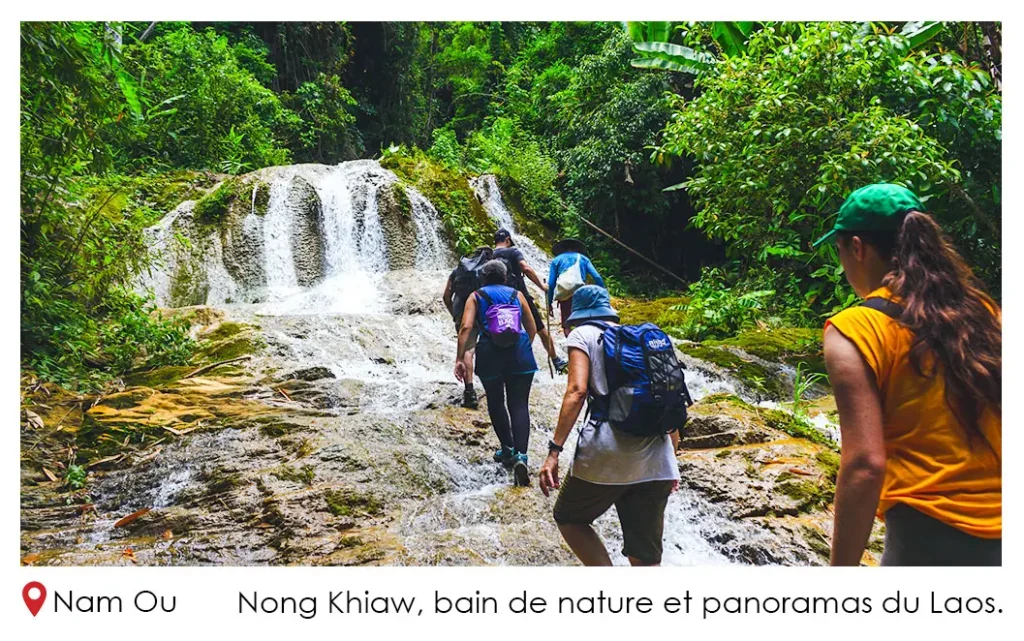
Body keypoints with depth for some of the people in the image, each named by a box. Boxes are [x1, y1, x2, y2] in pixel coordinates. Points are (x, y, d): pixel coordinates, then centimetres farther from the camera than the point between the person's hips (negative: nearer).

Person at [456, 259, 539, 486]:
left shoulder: (476, 297, 12)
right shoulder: (517, 295, 16)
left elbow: (466, 327, -4)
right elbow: (532, 329, 17)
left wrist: (460, 359, -5)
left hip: (490, 355, 0)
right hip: (520, 353, 1)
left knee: (496, 403, 20)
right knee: (519, 405, 0)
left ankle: (508, 449, 25)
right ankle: (520, 456, -17)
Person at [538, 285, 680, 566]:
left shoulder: (583, 334, 6)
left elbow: (577, 390, -10)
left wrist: (554, 451, -13)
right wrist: (672, 459, 26)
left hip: (607, 452, -5)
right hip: (657, 459, 5)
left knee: (568, 517, 20)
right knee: (645, 558, 10)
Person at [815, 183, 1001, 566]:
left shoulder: (854, 330, -10)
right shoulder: (980, 309, 6)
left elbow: (865, 466, -16)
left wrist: (842, 565, -8)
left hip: (933, 537, -5)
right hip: (997, 529, 6)